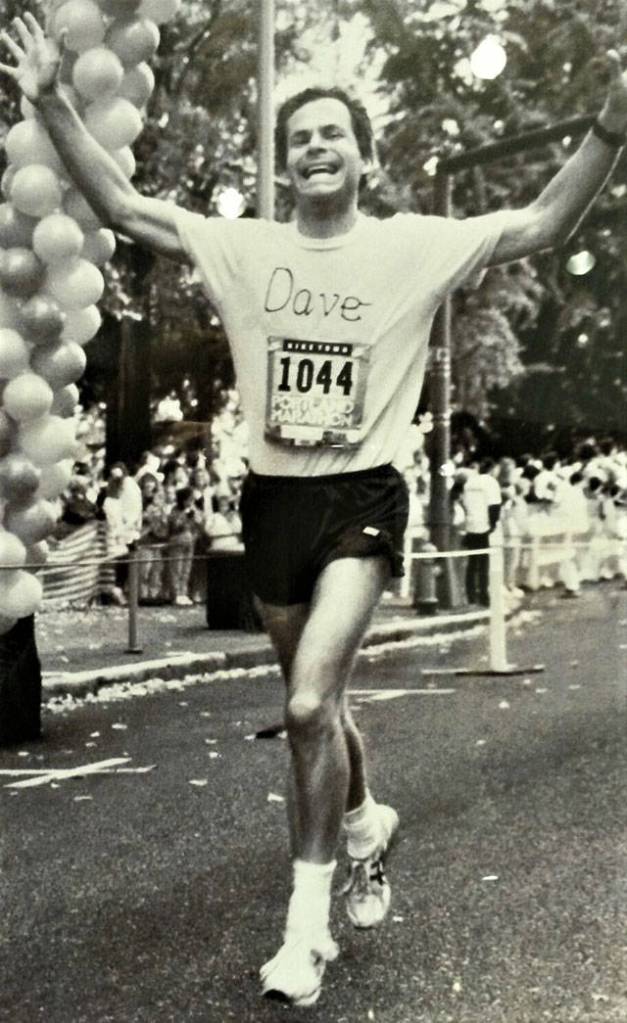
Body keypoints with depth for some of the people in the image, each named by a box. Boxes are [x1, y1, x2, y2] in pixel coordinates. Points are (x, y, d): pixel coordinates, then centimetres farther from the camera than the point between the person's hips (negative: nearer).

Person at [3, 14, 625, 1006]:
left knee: (310, 703, -18)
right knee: (316, 703, 17)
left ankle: (308, 921, -1)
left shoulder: (415, 245, -2)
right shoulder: (243, 247, 3)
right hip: (273, 498, 4)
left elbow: (544, 223, -7)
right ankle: (368, 823, 46)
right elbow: (122, 207, 2)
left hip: (363, 496, -3)